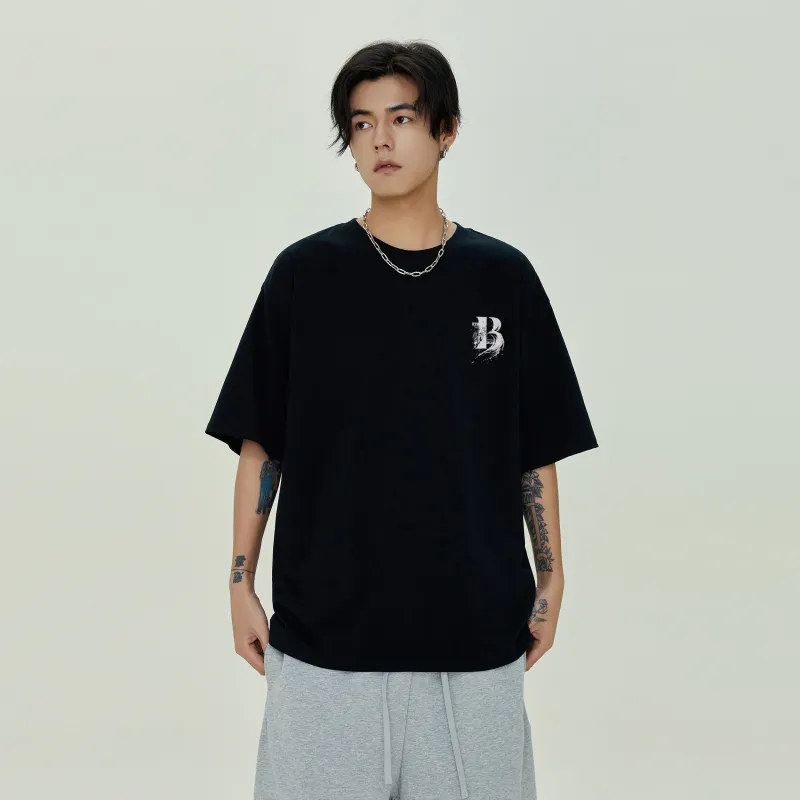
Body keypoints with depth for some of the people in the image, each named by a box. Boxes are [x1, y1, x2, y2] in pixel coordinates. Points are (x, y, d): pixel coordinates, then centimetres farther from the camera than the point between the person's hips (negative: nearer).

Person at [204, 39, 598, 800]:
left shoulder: (503, 276, 2)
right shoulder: (304, 273, -1)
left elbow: (537, 451, 7)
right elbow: (259, 443, 2)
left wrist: (549, 580, 4)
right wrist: (241, 582, -1)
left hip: (475, 626, 1)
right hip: (323, 626, -1)